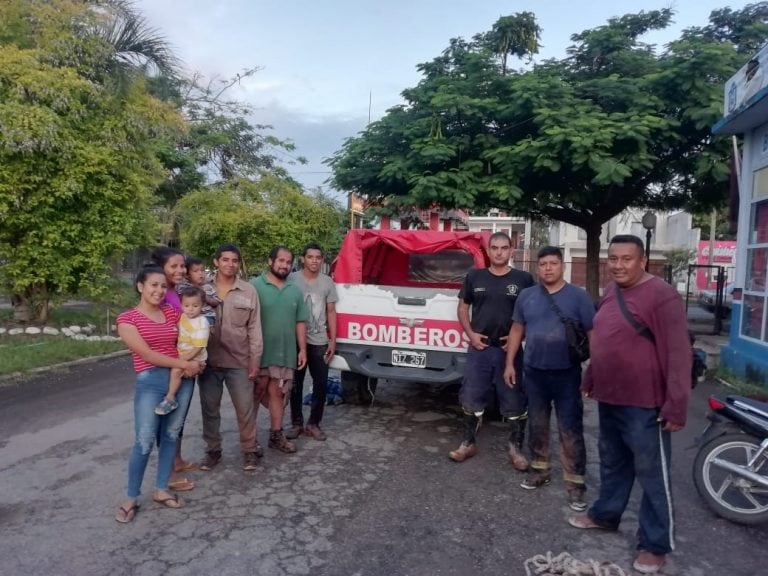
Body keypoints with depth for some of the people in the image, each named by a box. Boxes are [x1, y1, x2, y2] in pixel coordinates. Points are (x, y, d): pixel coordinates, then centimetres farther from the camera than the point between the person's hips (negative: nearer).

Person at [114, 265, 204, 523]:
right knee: (144, 441, -5)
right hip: (150, 382, -4)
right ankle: (131, 498, 14)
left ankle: (161, 490, 25)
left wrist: (194, 360, -4)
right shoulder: (127, 319, -4)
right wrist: (185, 364, -14)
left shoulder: (172, 313, 9)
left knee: (171, 436, 11)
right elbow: (147, 354, -12)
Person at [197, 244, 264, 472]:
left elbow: (254, 328, 1)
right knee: (210, 409, 12)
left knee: (245, 408, 5)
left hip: (239, 361, -1)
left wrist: (255, 360, -2)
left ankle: (250, 450, 21)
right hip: (209, 360, 1)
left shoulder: (248, 291, 0)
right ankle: (213, 450, 28)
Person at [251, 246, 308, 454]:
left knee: (277, 394, 13)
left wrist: (302, 349, 7)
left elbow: (300, 322, 12)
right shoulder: (254, 286, -7)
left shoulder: (295, 291, 10)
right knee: (256, 394, 7)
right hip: (259, 353, -4)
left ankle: (276, 435, 23)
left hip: (285, 354, 4)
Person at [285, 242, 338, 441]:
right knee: (296, 384, 9)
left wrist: (333, 339, 3)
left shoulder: (327, 282, 3)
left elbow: (331, 312, 7)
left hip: (320, 342, 2)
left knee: (321, 384, 4)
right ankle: (296, 423, 22)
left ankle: (313, 424, 19)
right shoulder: (292, 279, -5)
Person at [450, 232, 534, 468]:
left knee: (514, 402, 5)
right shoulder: (474, 276, 5)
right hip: (479, 348, 2)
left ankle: (516, 449, 20)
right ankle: (468, 443, 23)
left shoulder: (524, 279, 0)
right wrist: (470, 334, -1)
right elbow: (463, 307, 12)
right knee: (471, 398, 8)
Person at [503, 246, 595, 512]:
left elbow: (592, 334, -4)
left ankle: (575, 483, 11)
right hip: (533, 372, 3)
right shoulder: (526, 296, 5)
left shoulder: (578, 296, -4)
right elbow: (517, 330, 10)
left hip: (567, 373, -3)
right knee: (537, 425, 15)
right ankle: (540, 470, 31)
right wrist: (510, 363, 7)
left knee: (570, 429, 0)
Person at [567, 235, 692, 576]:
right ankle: (605, 514, 42)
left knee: (651, 473, 6)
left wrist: (676, 406, -19)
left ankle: (655, 545, 20)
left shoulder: (661, 296, -17)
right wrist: (591, 379, 23)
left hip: (644, 404, -8)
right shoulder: (610, 291, 8)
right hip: (609, 397, 8)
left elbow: (678, 354, -19)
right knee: (612, 462, 23)